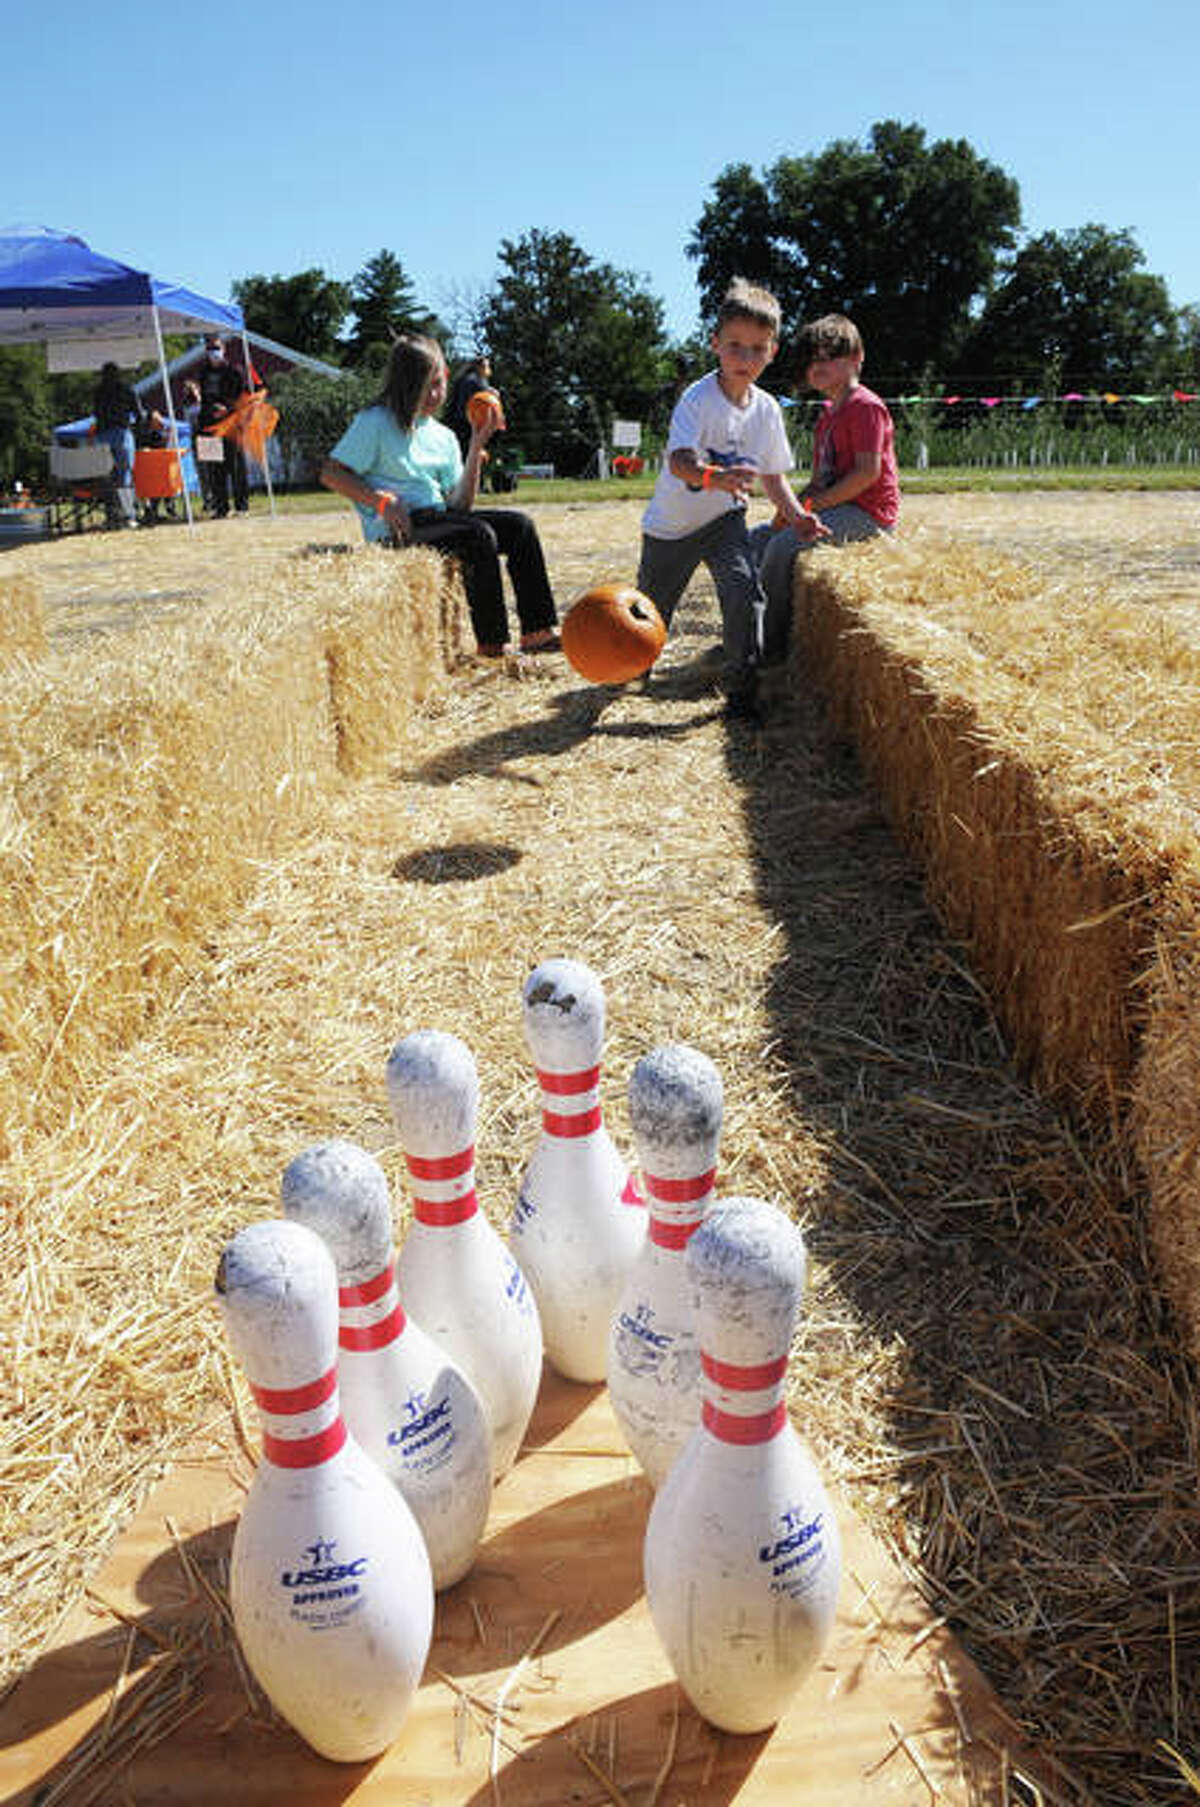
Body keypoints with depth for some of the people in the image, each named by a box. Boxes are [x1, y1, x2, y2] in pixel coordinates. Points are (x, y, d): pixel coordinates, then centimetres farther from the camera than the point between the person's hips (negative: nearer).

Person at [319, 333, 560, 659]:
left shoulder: (443, 437, 19)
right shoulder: (375, 423, 1)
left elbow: (460, 504, 11)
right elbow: (330, 473, -5)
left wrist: (476, 448, 3)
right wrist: (383, 501, -16)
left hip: (438, 519, 7)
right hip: (397, 533, -7)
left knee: (519, 525, -11)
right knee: (479, 535, -30)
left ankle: (538, 631, -18)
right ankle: (491, 644, -26)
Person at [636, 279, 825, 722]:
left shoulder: (766, 409, -4)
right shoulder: (698, 397, -21)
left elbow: (773, 474, 7)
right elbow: (678, 460, -35)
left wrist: (795, 514, -8)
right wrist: (715, 477, -54)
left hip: (724, 518, 3)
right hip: (672, 521, -3)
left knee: (744, 591, -20)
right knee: (652, 603, 11)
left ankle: (741, 690, -8)